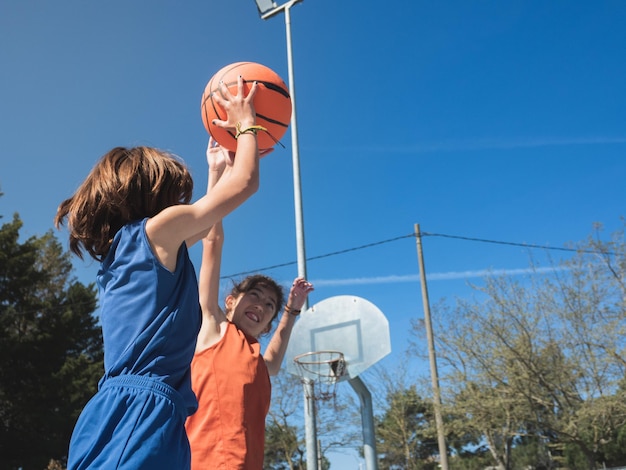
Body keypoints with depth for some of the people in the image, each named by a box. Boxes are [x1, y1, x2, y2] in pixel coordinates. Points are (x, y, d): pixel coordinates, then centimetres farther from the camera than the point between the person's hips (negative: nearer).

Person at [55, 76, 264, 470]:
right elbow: (245, 184, 1)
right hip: (144, 407, -9)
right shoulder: (155, 230, -2)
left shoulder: (122, 247, 22)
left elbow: (203, 227, 39)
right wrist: (245, 125, 18)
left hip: (119, 408, 9)